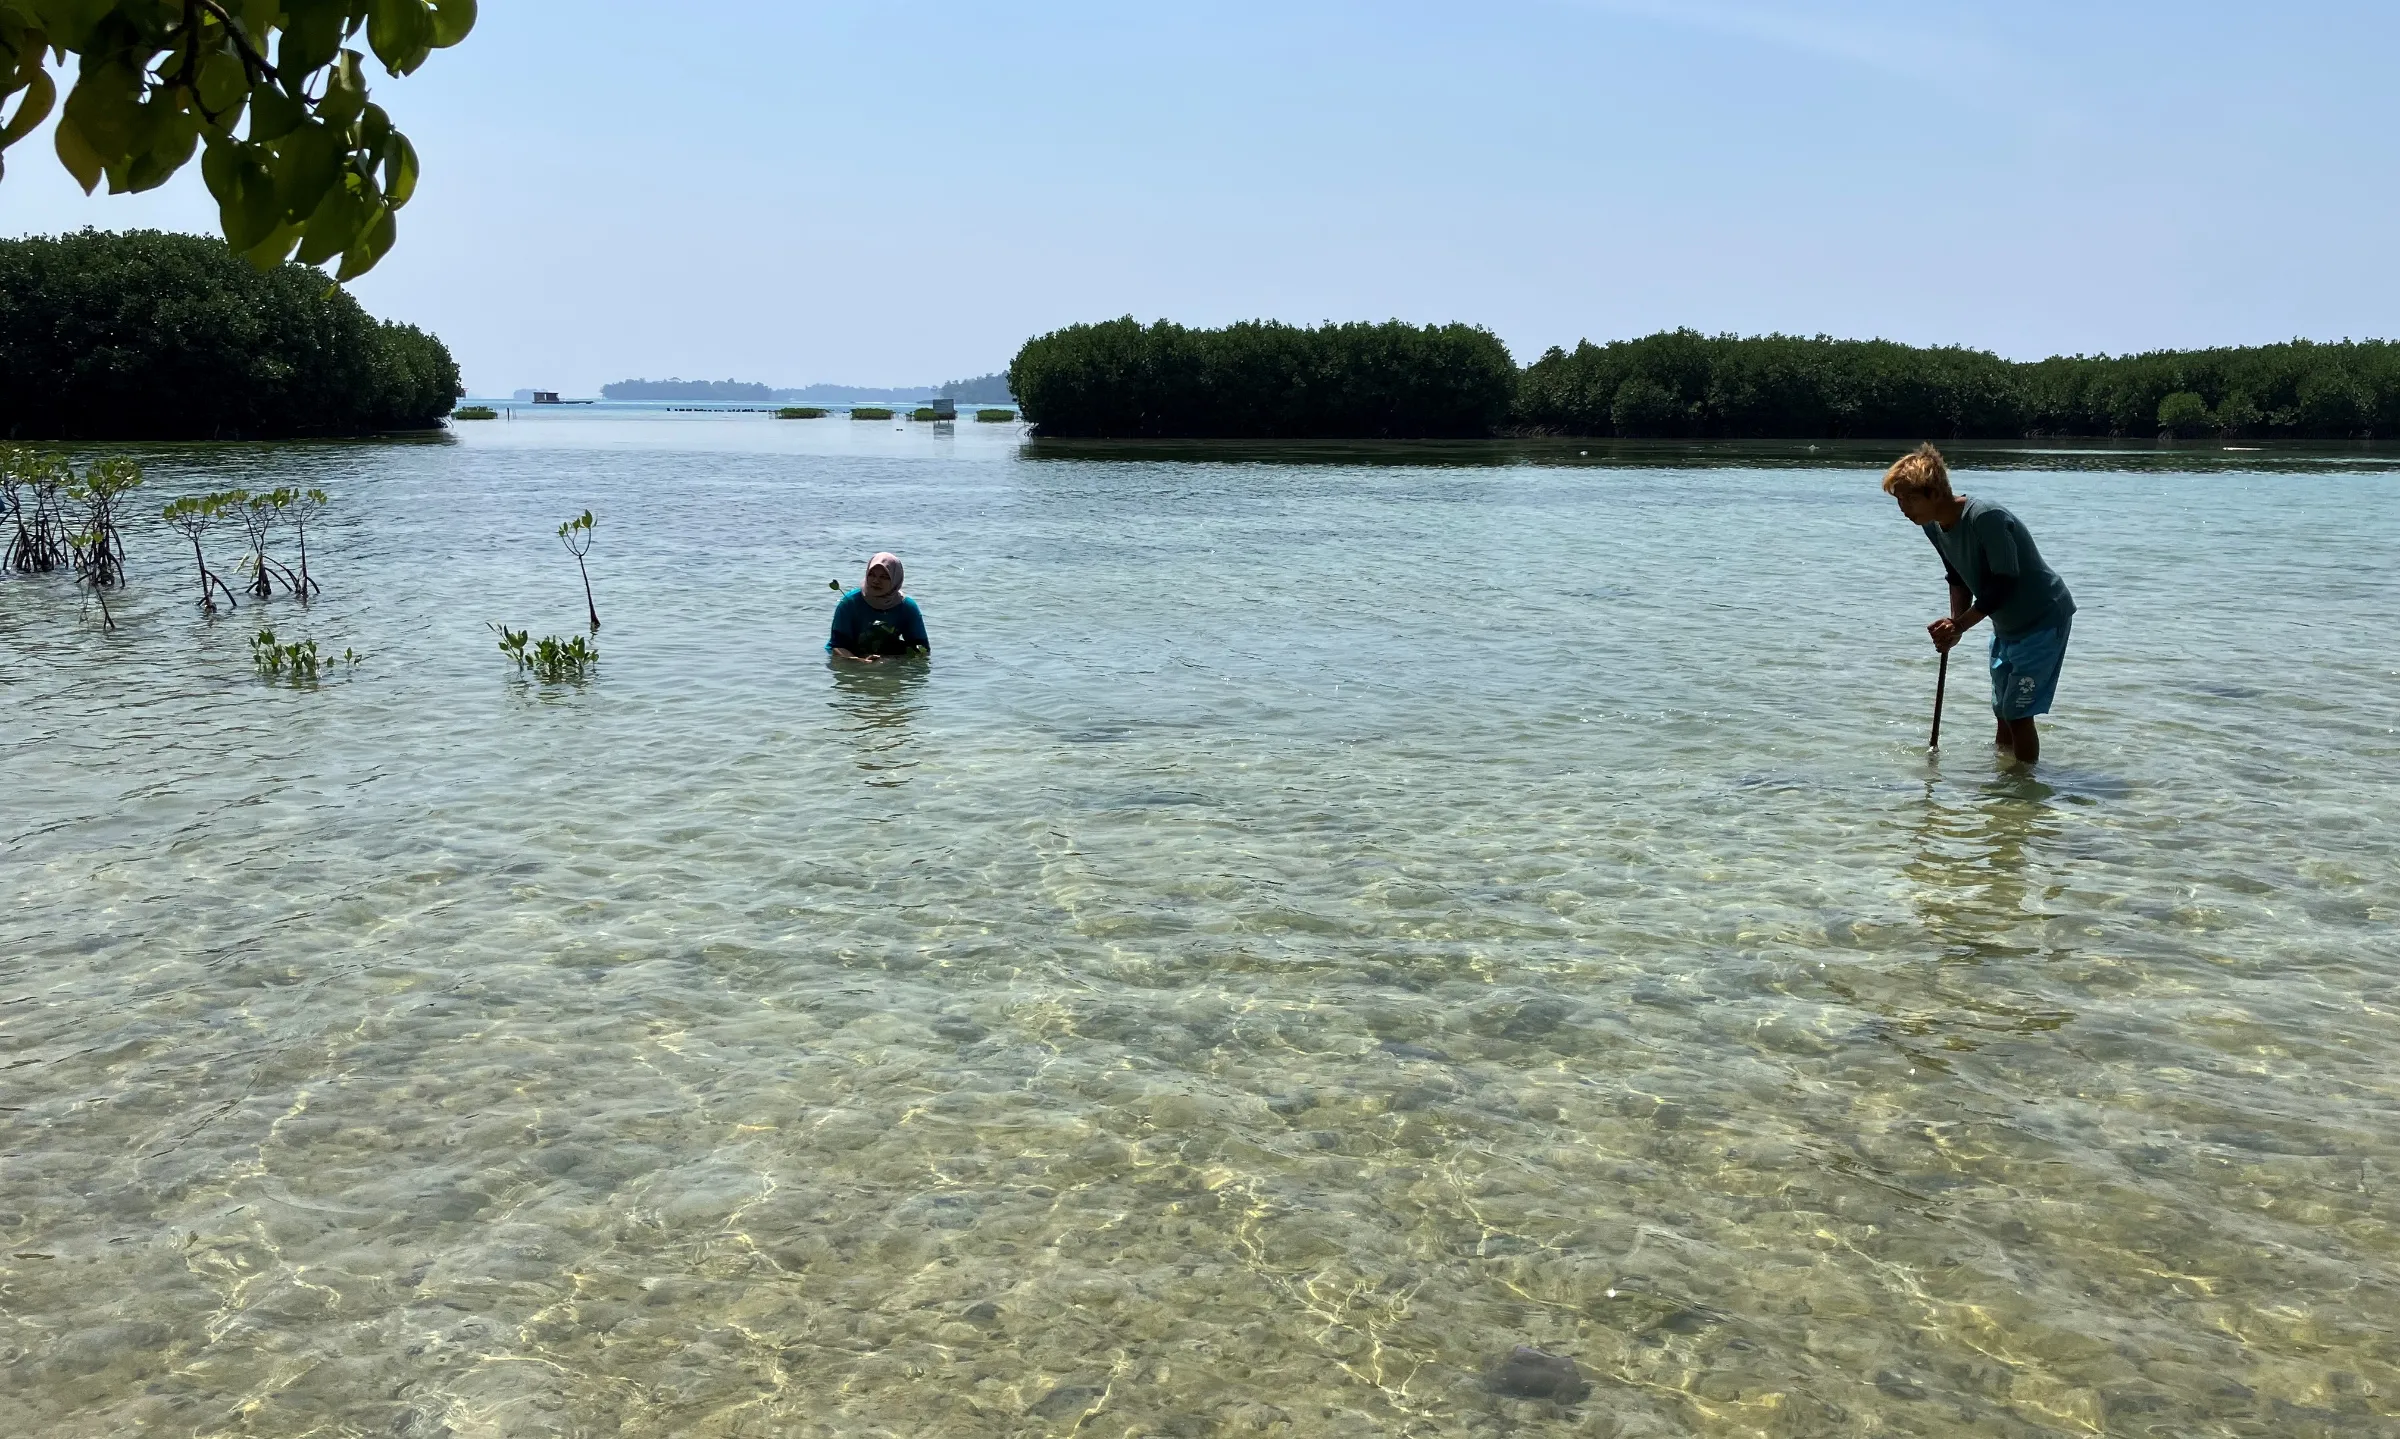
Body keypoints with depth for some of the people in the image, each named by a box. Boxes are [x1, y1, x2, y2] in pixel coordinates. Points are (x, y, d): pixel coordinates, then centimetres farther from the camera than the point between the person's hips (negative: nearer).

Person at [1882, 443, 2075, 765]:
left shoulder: (1986, 518, -30)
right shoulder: (1933, 526, -3)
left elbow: (2004, 582, -27)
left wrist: (1959, 624, -27)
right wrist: (1954, 625, -6)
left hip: (2044, 618, -8)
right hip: (2006, 625, 8)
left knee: (2018, 713, -10)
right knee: (2003, 713, 14)